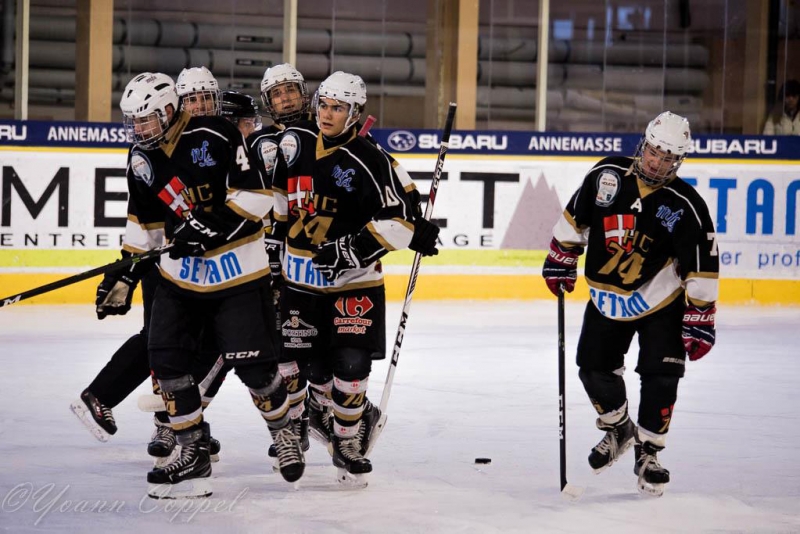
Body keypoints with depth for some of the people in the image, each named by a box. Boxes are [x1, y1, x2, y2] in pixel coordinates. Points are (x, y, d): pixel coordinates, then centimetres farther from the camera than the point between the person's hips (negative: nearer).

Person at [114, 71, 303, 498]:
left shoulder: (215, 137, -16)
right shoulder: (142, 159, 4)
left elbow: (255, 192, -17)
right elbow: (143, 222, 14)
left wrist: (213, 223, -25)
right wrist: (124, 272, 9)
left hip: (237, 270, -6)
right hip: (179, 271, 6)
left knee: (252, 362, -6)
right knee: (166, 358, -4)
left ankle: (283, 430, 23)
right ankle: (194, 453, 8)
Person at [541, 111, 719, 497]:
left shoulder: (686, 207, -19)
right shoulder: (607, 175, -11)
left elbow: (701, 267, -14)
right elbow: (575, 218, 5)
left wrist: (700, 319, -16)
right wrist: (561, 260, 6)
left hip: (660, 301, -3)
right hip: (606, 297, 3)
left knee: (660, 376, -11)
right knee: (595, 369, 4)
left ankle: (647, 454, 5)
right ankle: (618, 429, 31)